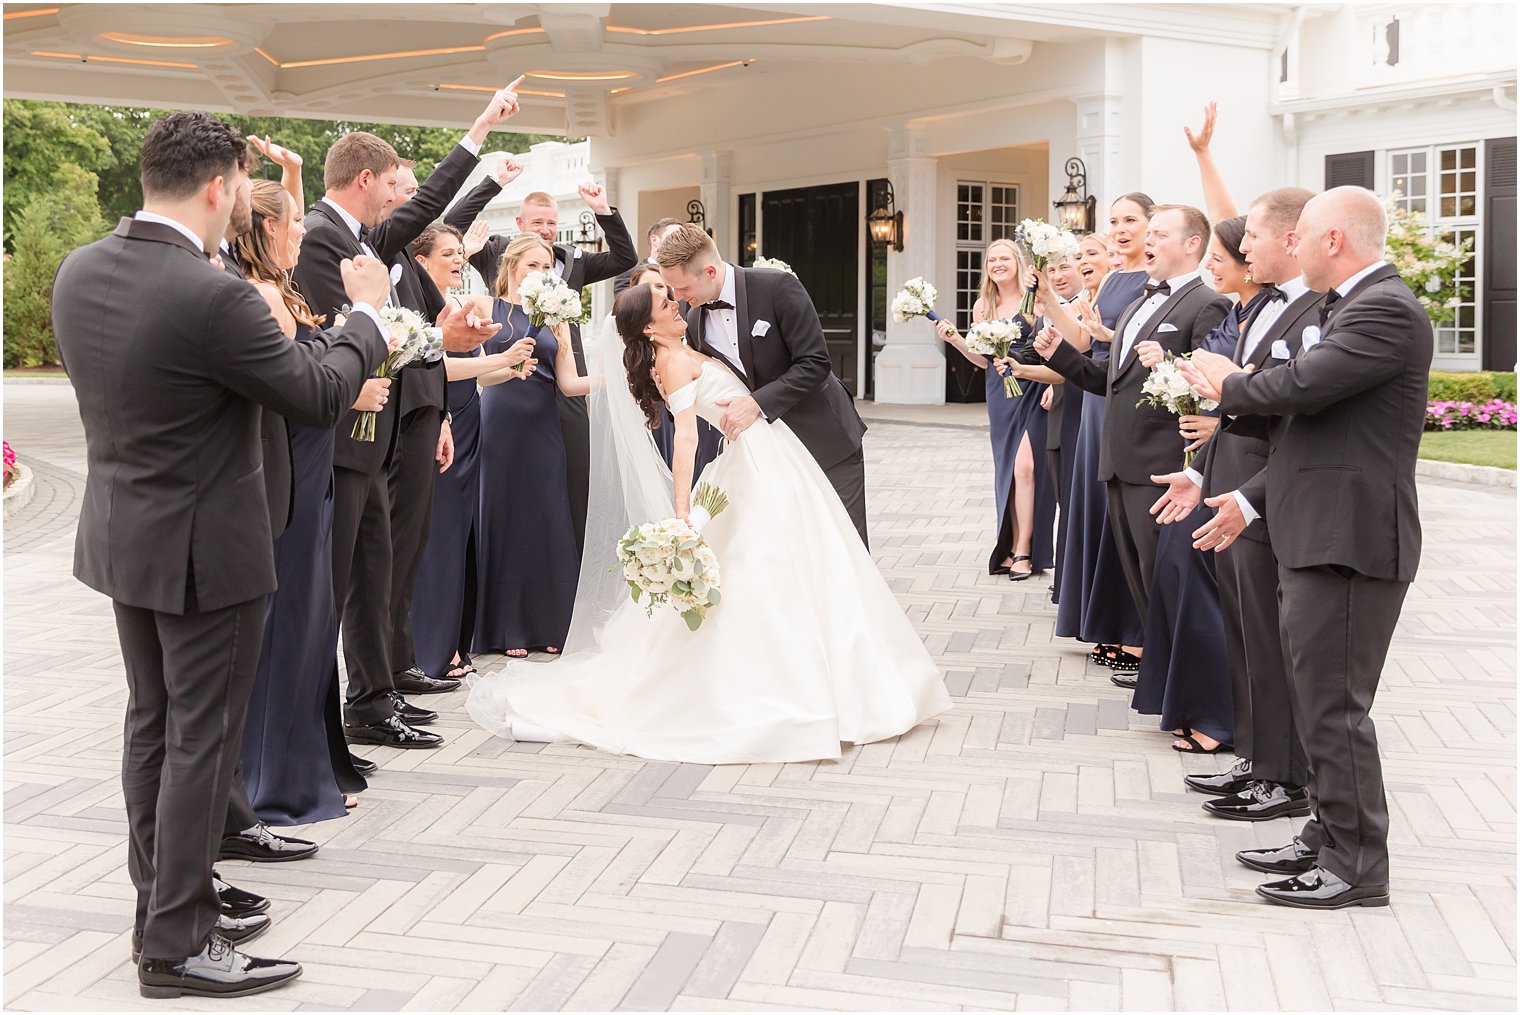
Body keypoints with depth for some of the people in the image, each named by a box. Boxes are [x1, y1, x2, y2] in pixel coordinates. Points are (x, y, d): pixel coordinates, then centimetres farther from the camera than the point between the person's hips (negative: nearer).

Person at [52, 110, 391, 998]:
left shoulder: (78, 273, -2)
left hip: (121, 539, 8)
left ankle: (167, 907, 31)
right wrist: (366, 313, 0)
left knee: (153, 727, 18)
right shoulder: (214, 298, -26)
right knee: (201, 743, 2)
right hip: (205, 551, -8)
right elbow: (321, 397, -15)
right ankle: (177, 947, 11)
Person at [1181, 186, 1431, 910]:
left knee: (1334, 706, -5)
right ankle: (1328, 836, 29)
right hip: (1318, 536, 11)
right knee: (1318, 700, 18)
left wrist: (1229, 386, -6)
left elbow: (1299, 387, -26)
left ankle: (1357, 869, 4)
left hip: (1350, 542, -11)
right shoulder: (1352, 308, 18)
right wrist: (1250, 500, 20)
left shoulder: (1386, 311, -15)